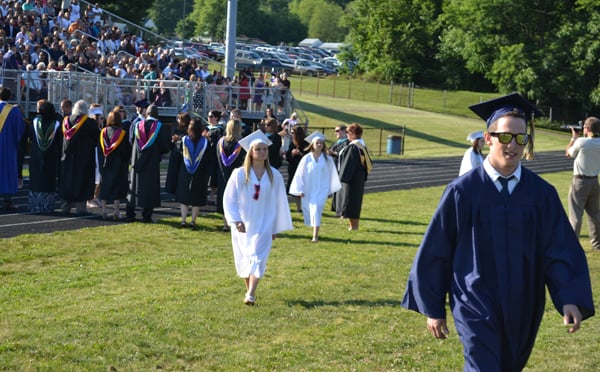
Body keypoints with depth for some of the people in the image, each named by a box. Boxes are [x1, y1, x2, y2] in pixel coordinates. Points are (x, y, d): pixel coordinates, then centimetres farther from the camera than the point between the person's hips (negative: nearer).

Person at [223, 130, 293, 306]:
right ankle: (249, 290, 26)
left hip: (264, 224, 0)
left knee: (257, 258, -12)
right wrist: (236, 220, -17)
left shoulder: (274, 175, -1)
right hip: (243, 224, 0)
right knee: (244, 259, 8)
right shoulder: (239, 174, -6)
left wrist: (277, 227, 10)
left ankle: (251, 295, -18)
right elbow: (229, 199, -5)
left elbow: (279, 202, 7)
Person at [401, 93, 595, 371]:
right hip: (477, 307, -3)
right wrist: (433, 308, 1)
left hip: (522, 310, 3)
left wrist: (570, 299, -19)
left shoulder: (541, 194, -2)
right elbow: (435, 251, -1)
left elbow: (561, 250, -4)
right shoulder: (463, 191, -8)